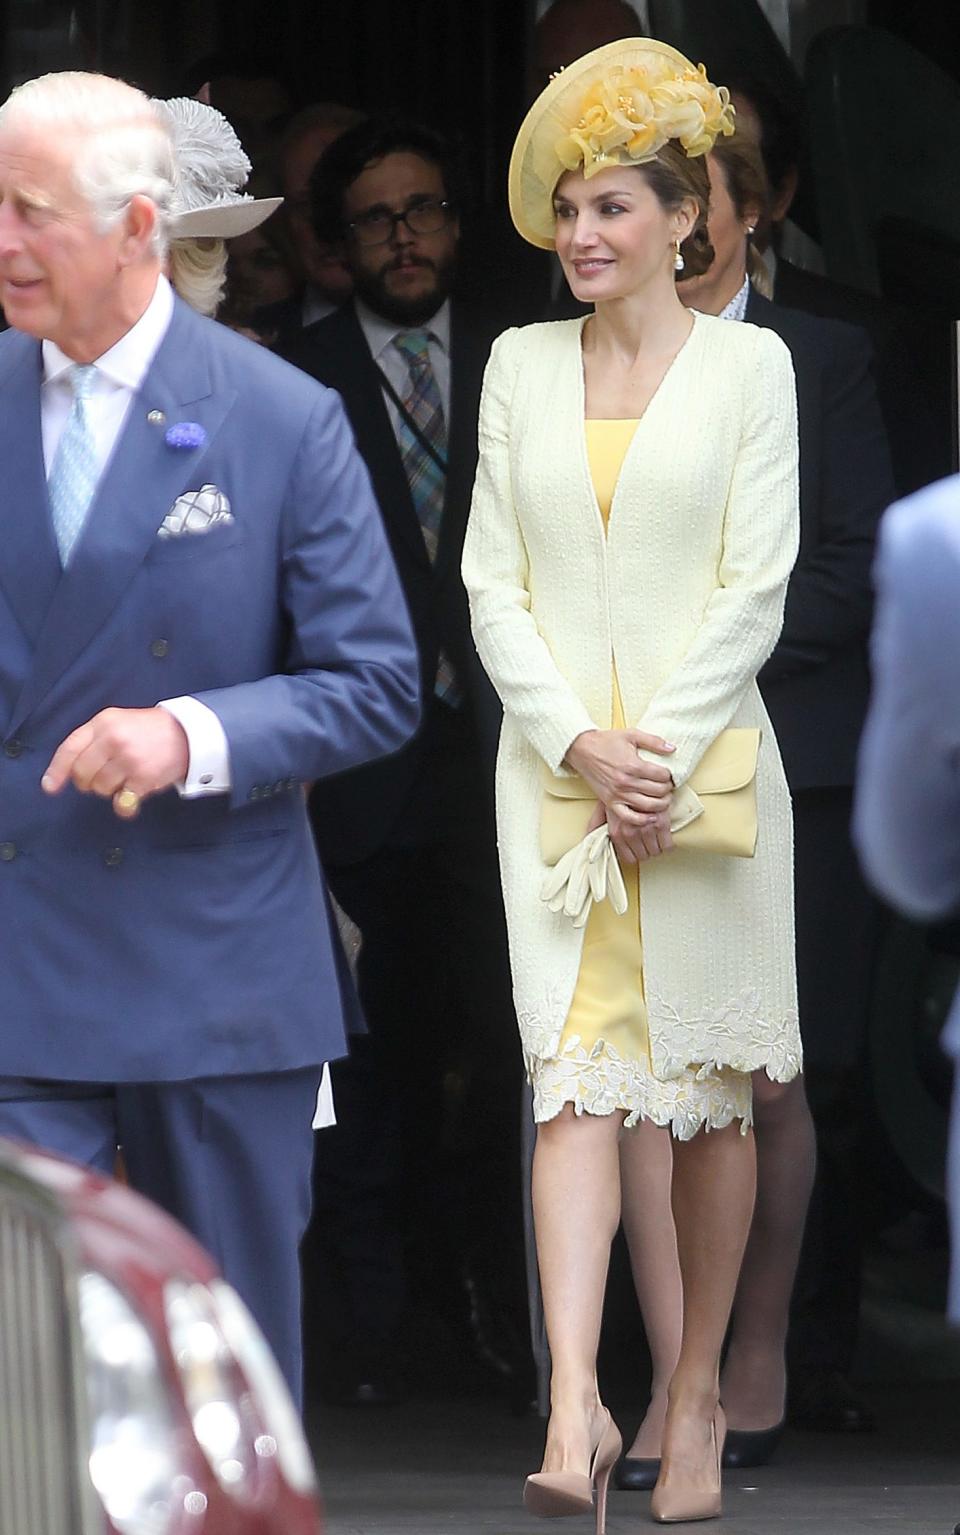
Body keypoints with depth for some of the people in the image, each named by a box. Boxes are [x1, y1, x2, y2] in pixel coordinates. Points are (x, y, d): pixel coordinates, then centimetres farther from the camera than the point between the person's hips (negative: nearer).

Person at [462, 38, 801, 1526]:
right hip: (552, 764, 1)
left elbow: (756, 588, -4)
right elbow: (493, 580, 6)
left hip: (705, 764, -1)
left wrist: (659, 753, -12)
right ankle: (574, 1411, -20)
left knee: (710, 1090, 5)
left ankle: (698, 1394, 16)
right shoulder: (521, 366, 9)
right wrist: (578, 743, -8)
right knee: (576, 1074, -10)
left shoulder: (748, 365, 1)